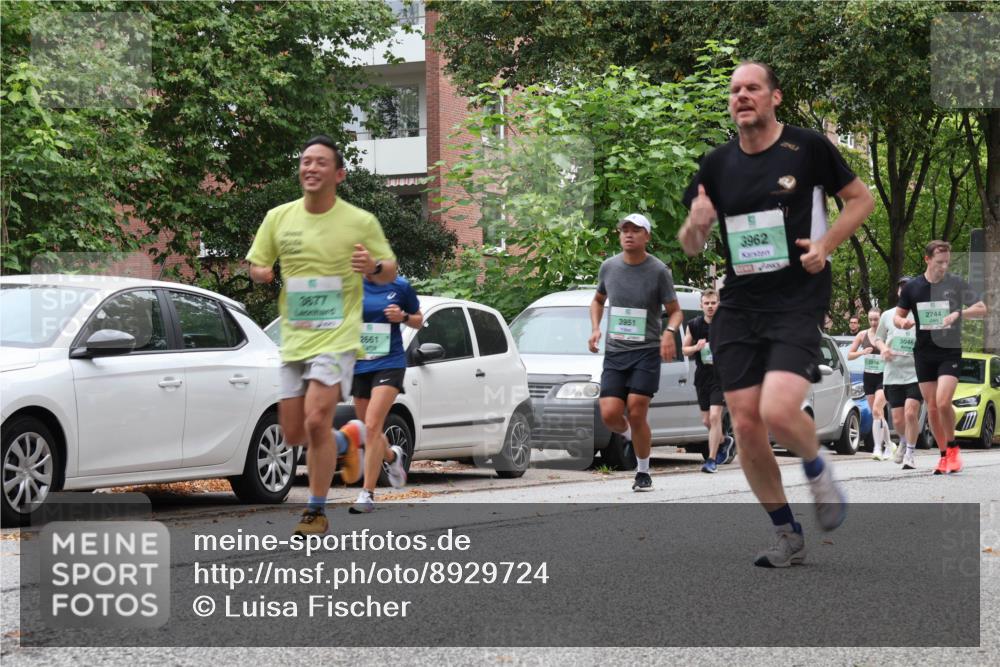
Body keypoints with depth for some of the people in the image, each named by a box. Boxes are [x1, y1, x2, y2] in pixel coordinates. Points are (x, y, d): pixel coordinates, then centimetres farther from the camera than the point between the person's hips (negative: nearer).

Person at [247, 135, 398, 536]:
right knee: (293, 435, 6)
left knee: (316, 420, -20)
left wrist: (374, 267, -18)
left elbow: (390, 273, 5)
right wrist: (261, 273, -10)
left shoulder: (361, 222, -3)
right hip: (293, 339, 5)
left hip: (337, 337, -4)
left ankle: (316, 512, -4)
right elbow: (256, 265, 14)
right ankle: (348, 439, 39)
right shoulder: (278, 218, 5)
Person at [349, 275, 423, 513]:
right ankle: (392, 456, 48)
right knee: (370, 431, 14)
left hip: (389, 364, -4)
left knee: (372, 426, -18)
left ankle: (367, 494, -16)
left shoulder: (400, 286, -1)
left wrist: (403, 317, -9)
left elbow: (419, 321, 12)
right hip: (359, 366, 4)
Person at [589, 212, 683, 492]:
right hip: (614, 353, 3)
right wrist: (595, 328, 5)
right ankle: (630, 435, 25)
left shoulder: (658, 271, -5)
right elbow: (598, 300, 23)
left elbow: (675, 311, 1)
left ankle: (643, 472, 8)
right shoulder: (609, 267, 5)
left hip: (647, 351, -3)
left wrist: (669, 332, -20)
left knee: (636, 414, -10)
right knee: (610, 414, -10)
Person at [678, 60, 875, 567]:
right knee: (745, 426, 0)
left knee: (778, 411, -23)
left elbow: (861, 199, 8)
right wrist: (696, 225, -8)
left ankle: (817, 471, 12)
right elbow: (690, 246, 15)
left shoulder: (808, 147, -2)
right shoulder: (717, 165, 8)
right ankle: (787, 536, 16)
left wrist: (825, 244, -6)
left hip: (799, 301, -4)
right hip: (738, 306, 4)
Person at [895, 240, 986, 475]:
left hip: (950, 351, -3)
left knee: (943, 402, -19)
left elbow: (981, 309, 0)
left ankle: (953, 448, 1)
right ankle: (944, 455, 14)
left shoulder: (956, 284, -3)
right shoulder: (912, 287, 3)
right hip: (923, 352, 3)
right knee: (932, 407, 2)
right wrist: (903, 322, -13)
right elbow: (897, 316, 11)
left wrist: (959, 314, -18)